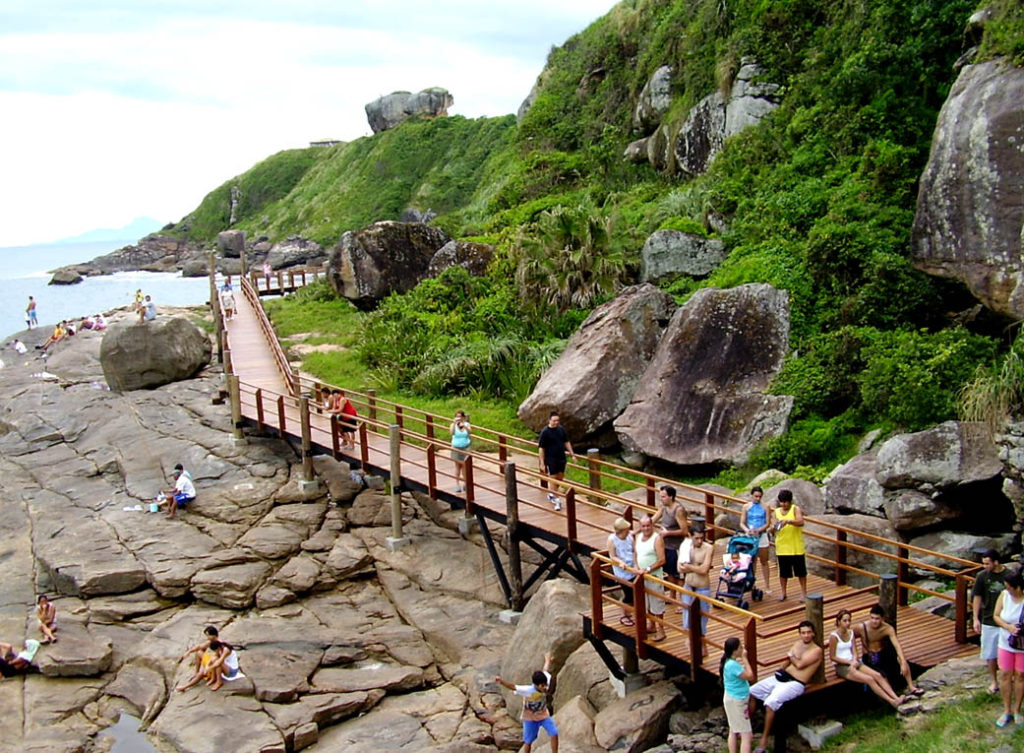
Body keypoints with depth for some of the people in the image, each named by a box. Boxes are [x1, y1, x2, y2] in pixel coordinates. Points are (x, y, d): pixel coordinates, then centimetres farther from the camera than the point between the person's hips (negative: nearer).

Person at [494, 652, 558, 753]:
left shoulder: (545, 686, -23)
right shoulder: (528, 691, -35)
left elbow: (545, 671, -3)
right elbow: (513, 687, -47)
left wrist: (547, 660, 18)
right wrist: (502, 682, -66)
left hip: (544, 715, 4)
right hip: (530, 718, -4)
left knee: (554, 734, -4)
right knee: (528, 741, 5)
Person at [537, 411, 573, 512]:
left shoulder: (561, 429, 1)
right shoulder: (545, 432, -15)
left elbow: (566, 442, 14)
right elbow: (541, 448, -12)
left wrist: (572, 454, 12)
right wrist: (542, 463, -13)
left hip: (561, 458, 6)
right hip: (551, 459, -6)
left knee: (560, 477, 14)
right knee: (553, 478, 0)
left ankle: (551, 494, 37)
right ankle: (557, 501, 7)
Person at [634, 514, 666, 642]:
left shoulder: (657, 539, -16)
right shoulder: (638, 537, 6)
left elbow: (662, 560, -21)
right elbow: (635, 554, 15)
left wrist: (647, 569, -23)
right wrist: (636, 567, -3)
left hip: (654, 576, -7)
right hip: (641, 575, 7)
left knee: (656, 603, -1)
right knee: (647, 602, 19)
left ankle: (660, 630, 7)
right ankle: (651, 625, 34)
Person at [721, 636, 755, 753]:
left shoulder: (730, 661, 3)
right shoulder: (733, 665, -28)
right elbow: (750, 676, -21)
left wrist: (742, 661, 4)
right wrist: (745, 659, -16)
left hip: (732, 699, 10)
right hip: (737, 701, -10)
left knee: (733, 731, 19)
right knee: (747, 735, -6)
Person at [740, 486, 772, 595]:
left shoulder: (765, 507, -1)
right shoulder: (746, 507, 3)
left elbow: (768, 523, -4)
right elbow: (742, 523, 1)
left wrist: (758, 530, -20)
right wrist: (747, 530, -19)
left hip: (762, 536, -1)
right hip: (749, 536, 1)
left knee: (764, 562, 6)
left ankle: (767, 586, 11)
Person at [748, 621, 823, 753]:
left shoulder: (816, 650, -7)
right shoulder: (798, 643, 14)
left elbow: (799, 664, -17)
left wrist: (791, 656, 1)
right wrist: (782, 669, 8)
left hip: (795, 683, -8)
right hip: (780, 677, 8)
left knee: (770, 703, -29)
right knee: (751, 692, 1)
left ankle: (764, 739, -17)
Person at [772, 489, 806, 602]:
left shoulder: (795, 509, -6)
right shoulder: (777, 511, 7)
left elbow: (801, 522, -22)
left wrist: (788, 521, -36)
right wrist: (775, 526, -11)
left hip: (796, 547, -3)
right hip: (782, 547, 3)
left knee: (801, 571, 5)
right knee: (783, 572, 9)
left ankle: (803, 593, 16)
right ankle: (783, 593, 20)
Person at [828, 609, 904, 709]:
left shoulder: (851, 633, 10)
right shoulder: (834, 636, -12)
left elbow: (854, 651, 9)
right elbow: (832, 657, -11)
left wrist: (854, 661, -13)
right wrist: (850, 662, -13)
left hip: (853, 663, 7)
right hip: (841, 667, -7)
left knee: (878, 675, -14)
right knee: (869, 679, -23)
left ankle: (896, 698, -24)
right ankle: (891, 702, -23)